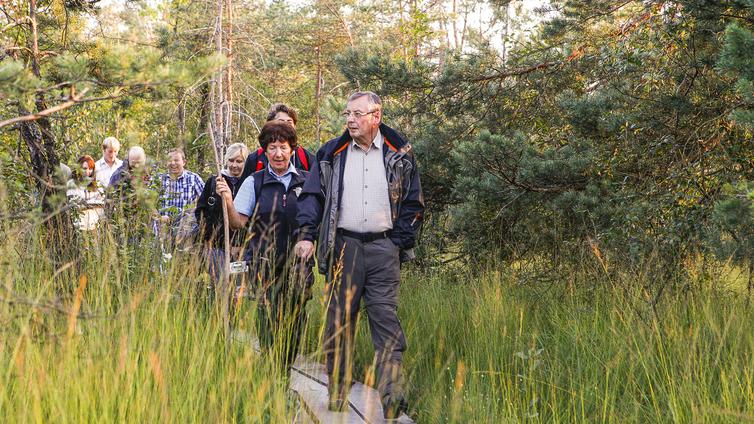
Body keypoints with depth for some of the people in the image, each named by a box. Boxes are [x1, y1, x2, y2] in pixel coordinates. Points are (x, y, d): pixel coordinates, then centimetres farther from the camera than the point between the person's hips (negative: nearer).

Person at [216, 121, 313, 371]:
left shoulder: (305, 181, 7)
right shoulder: (254, 182, 5)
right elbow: (238, 223, 1)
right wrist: (228, 201, -15)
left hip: (298, 259, 1)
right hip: (264, 261, -1)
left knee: (294, 316, -1)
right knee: (268, 314, -7)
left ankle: (286, 368, 14)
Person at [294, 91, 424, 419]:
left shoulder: (399, 154, 6)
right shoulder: (332, 154, 8)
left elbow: (413, 203, 10)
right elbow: (312, 195, 8)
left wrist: (399, 242, 2)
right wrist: (307, 235, -6)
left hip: (383, 247, -1)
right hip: (343, 247, 1)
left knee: (385, 318, -8)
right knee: (339, 321, 4)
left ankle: (392, 399, -11)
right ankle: (336, 399, 11)